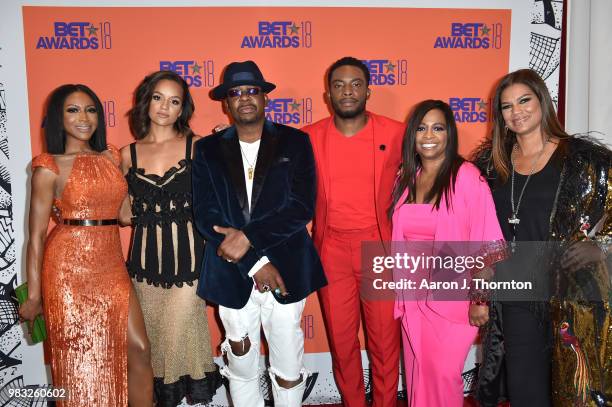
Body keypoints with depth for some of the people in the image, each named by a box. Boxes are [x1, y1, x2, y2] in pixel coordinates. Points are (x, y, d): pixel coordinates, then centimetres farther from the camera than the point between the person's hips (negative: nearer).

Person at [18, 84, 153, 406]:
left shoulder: (112, 157, 10)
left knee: (138, 350, 2)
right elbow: (36, 236, -4)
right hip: (68, 268, -4)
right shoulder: (49, 167, -4)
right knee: (78, 361, 8)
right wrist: (33, 296, -4)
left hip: (111, 267, 4)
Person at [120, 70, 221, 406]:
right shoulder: (128, 154, 7)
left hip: (187, 255, -3)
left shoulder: (197, 146, -1)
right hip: (146, 256, 3)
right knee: (152, 335, 11)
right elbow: (127, 212, 14)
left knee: (180, 331, -2)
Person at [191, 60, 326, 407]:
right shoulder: (209, 150, 5)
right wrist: (255, 263, -11)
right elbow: (205, 215, -3)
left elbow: (302, 207, -8)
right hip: (233, 276, 1)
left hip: (286, 273, -1)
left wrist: (248, 237, -17)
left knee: (289, 373, 8)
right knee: (241, 370, 14)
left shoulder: (295, 142, 2)